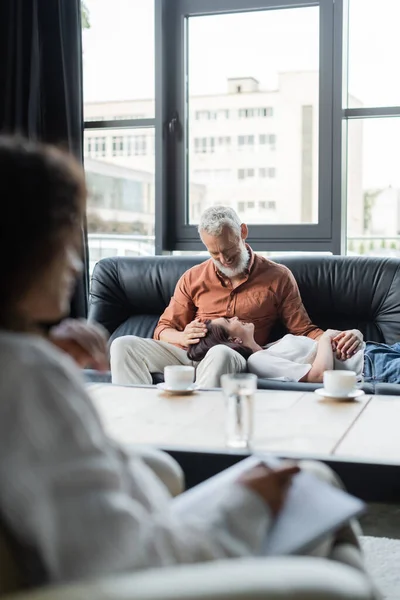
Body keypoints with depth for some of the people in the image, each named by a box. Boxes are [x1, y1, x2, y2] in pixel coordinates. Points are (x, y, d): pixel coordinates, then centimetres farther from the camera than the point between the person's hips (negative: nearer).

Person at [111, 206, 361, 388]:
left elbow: (303, 331, 8)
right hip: (190, 355, 3)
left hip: (236, 360, -3)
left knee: (221, 354, -41)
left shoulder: (278, 277, 11)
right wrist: (182, 337, -7)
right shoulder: (193, 279, 16)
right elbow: (164, 330, 18)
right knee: (124, 345, -21)